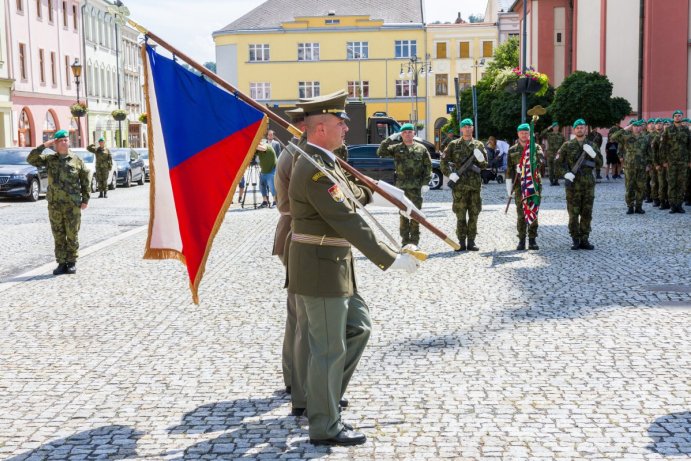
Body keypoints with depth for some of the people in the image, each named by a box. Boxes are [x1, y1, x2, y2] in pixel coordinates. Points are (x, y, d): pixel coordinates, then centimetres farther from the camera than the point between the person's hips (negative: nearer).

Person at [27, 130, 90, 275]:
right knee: (58, 236, 6)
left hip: (73, 205, -2)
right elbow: (31, 159, -5)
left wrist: (85, 199, 1)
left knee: (72, 235, 2)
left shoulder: (77, 160, 2)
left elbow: (85, 181, 5)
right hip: (54, 204, 2)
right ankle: (61, 263, 13)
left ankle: (72, 263, 12)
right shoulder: (49, 159, 6)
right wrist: (44, 146, -12)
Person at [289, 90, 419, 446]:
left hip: (333, 268, 10)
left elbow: (350, 192, 30)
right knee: (329, 348, 0)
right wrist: (391, 259, -23)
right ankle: (325, 426, 13)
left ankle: (326, 395, 28)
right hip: (320, 271, -10)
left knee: (358, 326, 19)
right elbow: (349, 224, -26)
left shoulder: (324, 162, 10)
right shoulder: (316, 171, -22)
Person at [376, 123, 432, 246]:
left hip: (416, 186, -1)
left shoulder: (421, 148, 6)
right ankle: (405, 240, 11)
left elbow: (428, 166, 5)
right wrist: (389, 140, -9)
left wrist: (426, 183, -3)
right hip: (401, 185, 1)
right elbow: (380, 153, -1)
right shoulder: (396, 148, 7)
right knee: (403, 214, 5)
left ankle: (414, 241, 6)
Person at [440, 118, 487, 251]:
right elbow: (443, 161, 3)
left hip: (475, 184, 2)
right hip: (459, 184, -2)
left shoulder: (479, 145, 11)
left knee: (473, 214, 4)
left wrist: (481, 159, -10)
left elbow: (484, 165, 12)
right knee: (460, 214, -1)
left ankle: (471, 242, 9)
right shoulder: (454, 145, 6)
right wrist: (449, 173, -10)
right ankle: (461, 242, 3)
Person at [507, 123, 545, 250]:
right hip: (519, 185, 0)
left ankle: (532, 240, 7)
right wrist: (509, 186, 3)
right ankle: (521, 240, 5)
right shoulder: (512, 150, 11)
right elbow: (509, 169, 9)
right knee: (521, 214, 0)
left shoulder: (536, 147, 8)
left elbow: (541, 160, -10)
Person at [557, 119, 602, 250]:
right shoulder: (567, 145, 3)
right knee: (573, 213, -1)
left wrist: (593, 153, -8)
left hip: (588, 184, 3)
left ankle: (584, 240, 11)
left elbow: (600, 164, 9)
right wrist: (566, 173, -12)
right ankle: (576, 240, 6)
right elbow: (557, 161, 3)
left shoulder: (592, 146, 10)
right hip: (573, 184, -3)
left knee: (587, 213, 4)